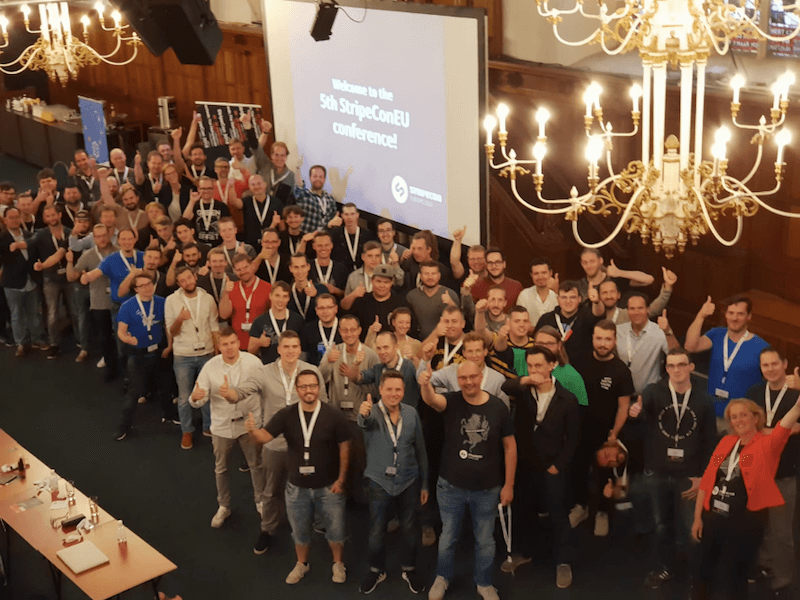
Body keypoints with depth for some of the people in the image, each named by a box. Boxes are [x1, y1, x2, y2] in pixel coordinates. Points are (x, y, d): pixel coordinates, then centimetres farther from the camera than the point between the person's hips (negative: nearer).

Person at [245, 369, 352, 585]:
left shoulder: (333, 415, -15)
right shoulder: (286, 415, -10)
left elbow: (344, 448, -9)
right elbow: (265, 436, -17)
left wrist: (341, 479, -9)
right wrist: (253, 431, -41)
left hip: (328, 486, -2)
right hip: (297, 486, 2)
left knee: (335, 528, 13)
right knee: (300, 530, 19)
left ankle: (338, 563, 39)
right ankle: (302, 564, 43)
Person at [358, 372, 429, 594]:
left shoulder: (411, 413, -5)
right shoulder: (372, 412, -13)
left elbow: (420, 450, 4)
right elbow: (364, 422, -39)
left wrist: (424, 483, 7)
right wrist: (363, 413, -64)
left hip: (408, 482, 2)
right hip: (379, 482, -2)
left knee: (410, 529, 14)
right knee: (376, 532, 10)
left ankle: (409, 568, 36)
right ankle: (376, 570, 33)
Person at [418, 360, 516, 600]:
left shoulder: (498, 407, -10)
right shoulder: (451, 402, -11)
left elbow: (510, 446, -2)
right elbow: (432, 400, -34)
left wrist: (509, 484, -2)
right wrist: (425, 384, -58)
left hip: (487, 488, 0)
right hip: (451, 486, 0)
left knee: (485, 540, 17)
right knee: (447, 537, 18)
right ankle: (442, 577, 41)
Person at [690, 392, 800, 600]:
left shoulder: (767, 444, -6)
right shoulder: (725, 442, 8)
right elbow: (707, 480, 9)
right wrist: (697, 517, 8)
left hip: (744, 522, -5)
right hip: (712, 518, 5)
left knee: (734, 575, 7)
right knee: (704, 570, 17)